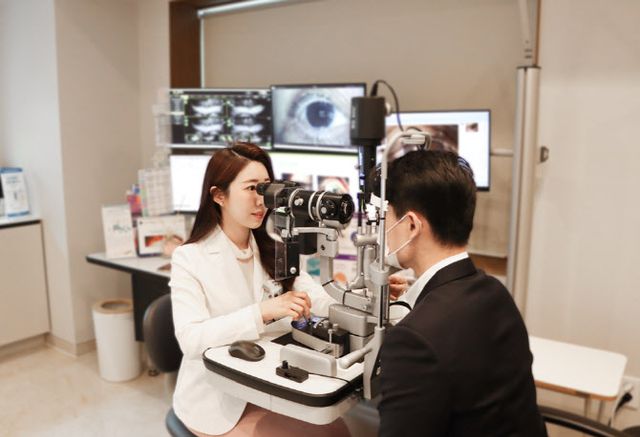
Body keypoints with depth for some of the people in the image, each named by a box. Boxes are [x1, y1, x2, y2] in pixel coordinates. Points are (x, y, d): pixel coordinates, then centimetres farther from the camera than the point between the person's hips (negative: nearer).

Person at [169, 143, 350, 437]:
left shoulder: (271, 250, 5)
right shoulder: (190, 258, -13)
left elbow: (318, 300, -8)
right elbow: (190, 339, -24)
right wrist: (263, 311, -36)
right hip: (217, 399, -5)